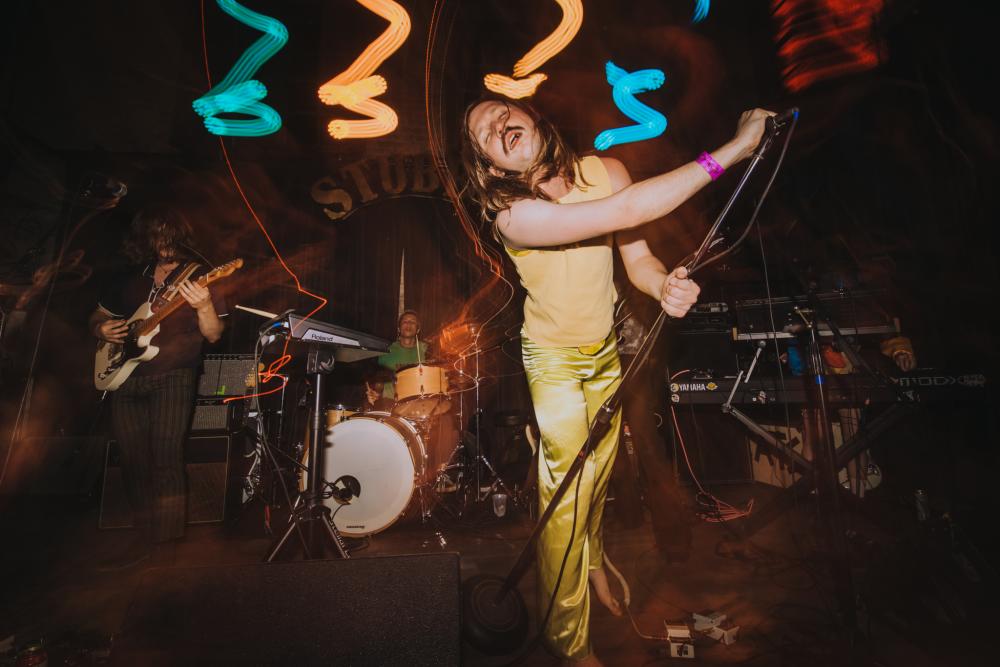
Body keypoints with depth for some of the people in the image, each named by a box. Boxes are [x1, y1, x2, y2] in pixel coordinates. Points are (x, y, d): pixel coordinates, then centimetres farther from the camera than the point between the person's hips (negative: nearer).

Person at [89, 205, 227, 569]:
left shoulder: (198, 276, 0)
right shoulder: (132, 279, 15)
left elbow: (213, 335, -8)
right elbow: (98, 314, 28)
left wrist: (204, 306, -27)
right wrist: (101, 329, 5)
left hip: (172, 379, -5)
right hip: (125, 379, 6)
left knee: (166, 462, -8)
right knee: (134, 464, 9)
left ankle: (167, 544, 4)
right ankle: (145, 539, 23)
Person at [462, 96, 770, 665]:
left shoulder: (604, 171, -8)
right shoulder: (513, 215, -26)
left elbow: (637, 256, -9)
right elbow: (626, 211, -36)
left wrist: (664, 284, -31)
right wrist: (733, 149, -30)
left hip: (606, 349, 5)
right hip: (553, 361, -5)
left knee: (598, 472, 22)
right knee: (566, 496, 0)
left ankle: (594, 561, 55)